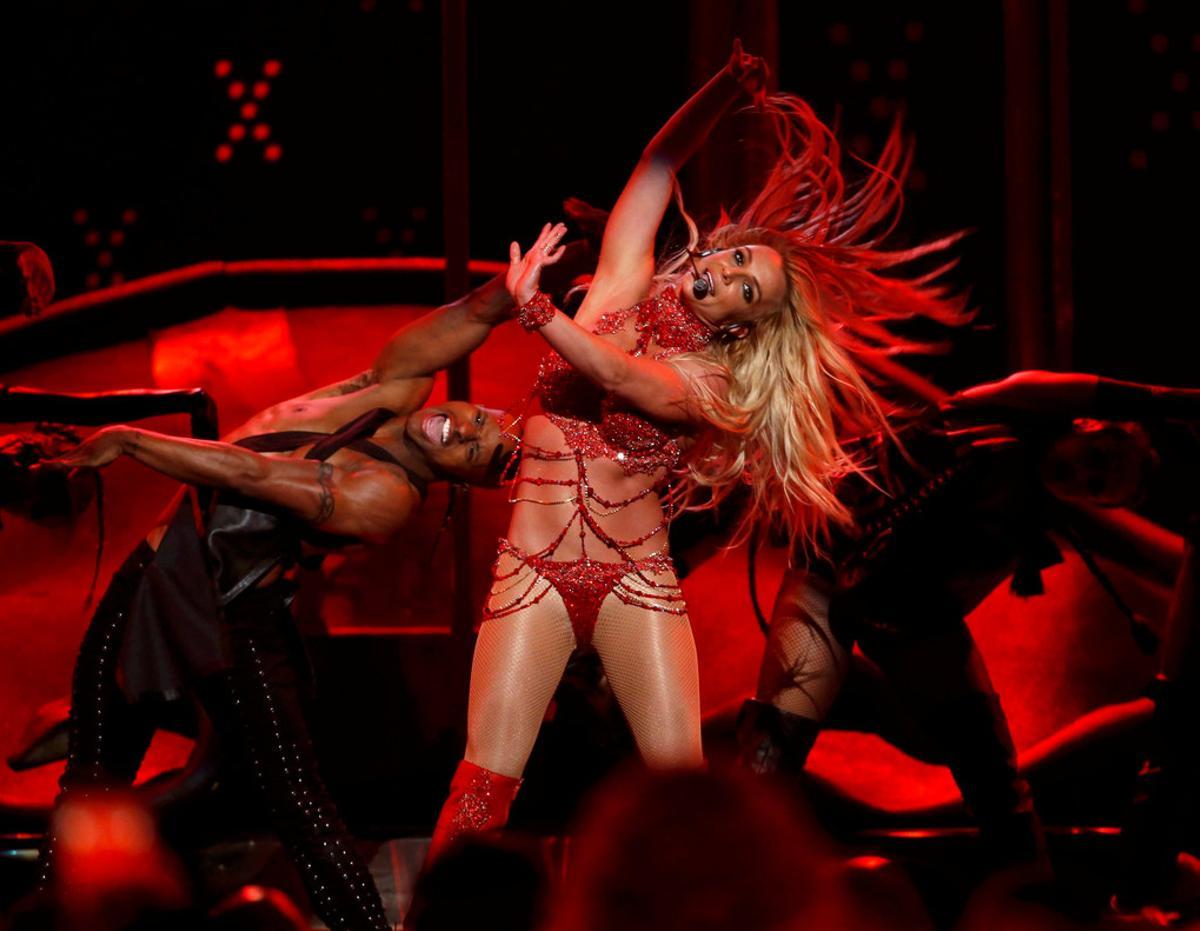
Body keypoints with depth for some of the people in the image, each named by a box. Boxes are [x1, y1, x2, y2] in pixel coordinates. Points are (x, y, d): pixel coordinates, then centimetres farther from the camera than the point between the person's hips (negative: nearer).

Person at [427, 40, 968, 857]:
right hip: (534, 573, 1)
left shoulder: (710, 383, -1)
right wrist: (731, 87, -4)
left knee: (681, 779, -9)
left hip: (638, 581, -1)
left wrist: (533, 308, -27)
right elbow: (658, 165, 5)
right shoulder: (624, 285, 7)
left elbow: (618, 374, -20)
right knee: (487, 780, -9)